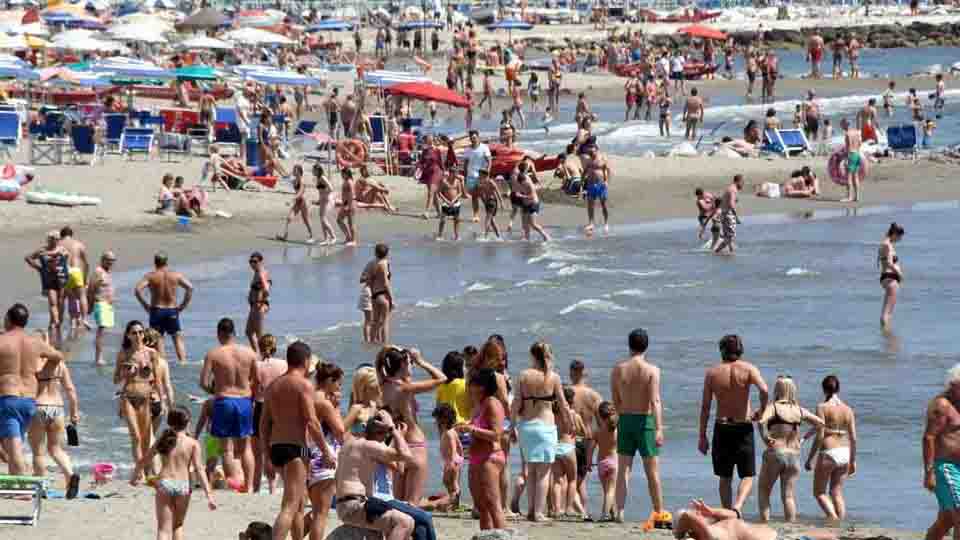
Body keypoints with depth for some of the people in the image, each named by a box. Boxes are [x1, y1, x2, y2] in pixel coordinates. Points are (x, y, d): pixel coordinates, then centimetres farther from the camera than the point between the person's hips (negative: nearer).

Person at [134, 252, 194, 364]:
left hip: (157, 311, -1)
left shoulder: (150, 276, -4)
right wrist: (183, 305, 0)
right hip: (172, 311, 1)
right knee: (178, 338, 11)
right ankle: (183, 361, 1)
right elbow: (190, 287, -5)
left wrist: (144, 305, -6)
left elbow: (137, 289, -15)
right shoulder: (176, 275, 2)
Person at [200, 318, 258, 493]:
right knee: (245, 446, 13)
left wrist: (214, 390, 9)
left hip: (224, 401, -3)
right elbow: (257, 380, 4)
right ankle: (248, 485, 11)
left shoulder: (213, 354, -9)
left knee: (228, 447, 4)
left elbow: (204, 383, -12)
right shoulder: (249, 352, -2)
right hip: (245, 400, 3)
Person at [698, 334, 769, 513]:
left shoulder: (712, 373, 2)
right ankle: (738, 506, -21)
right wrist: (762, 410, -4)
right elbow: (764, 389, -22)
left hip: (721, 428, 2)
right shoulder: (748, 369, -4)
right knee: (747, 476, 3)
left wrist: (702, 436, 6)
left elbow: (705, 407, 2)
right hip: (743, 428, -2)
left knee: (725, 477, 14)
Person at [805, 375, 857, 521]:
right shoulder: (848, 409, 5)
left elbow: (820, 436, -14)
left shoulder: (822, 407, -9)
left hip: (828, 454, -5)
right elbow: (853, 438, 4)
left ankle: (833, 518, -14)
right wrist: (853, 461, 13)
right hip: (844, 453, 5)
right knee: (837, 493, 15)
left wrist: (810, 458, -8)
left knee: (819, 492, 7)